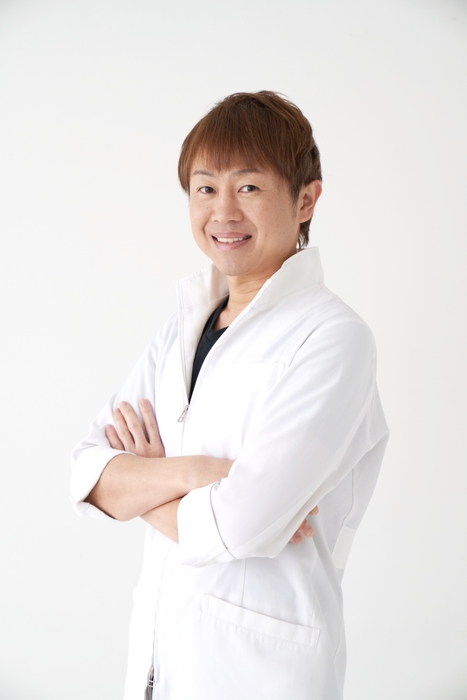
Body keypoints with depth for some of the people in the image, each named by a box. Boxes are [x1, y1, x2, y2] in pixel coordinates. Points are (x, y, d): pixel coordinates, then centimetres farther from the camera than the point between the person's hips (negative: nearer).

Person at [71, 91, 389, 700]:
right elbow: (89, 479, -3)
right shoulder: (184, 327, 5)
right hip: (159, 641, 6)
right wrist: (189, 472, -21)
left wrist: (142, 485, -8)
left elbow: (239, 525, -25)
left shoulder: (333, 338, -17)